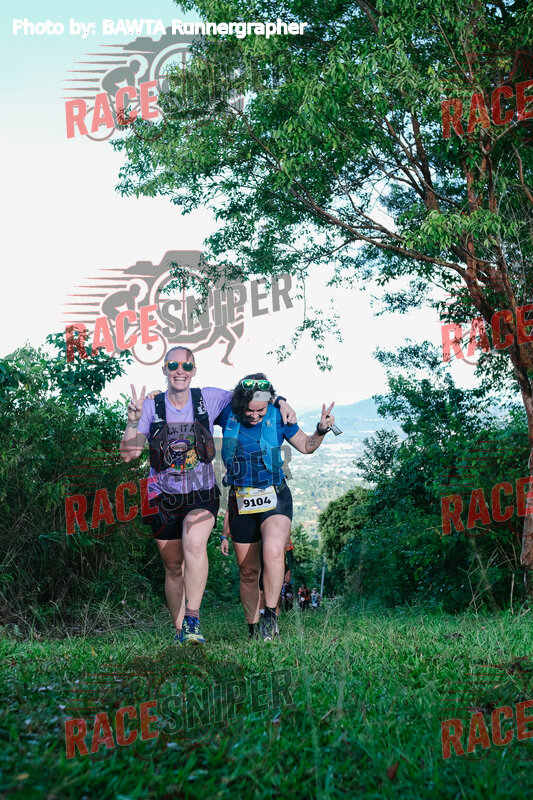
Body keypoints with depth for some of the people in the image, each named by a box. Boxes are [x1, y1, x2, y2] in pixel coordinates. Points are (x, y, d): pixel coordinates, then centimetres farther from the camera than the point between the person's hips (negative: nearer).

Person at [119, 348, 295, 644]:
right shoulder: (152, 406, -3)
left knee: (194, 543, -30)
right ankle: (180, 632, 27)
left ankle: (192, 618, -20)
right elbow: (129, 453, -7)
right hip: (164, 499, 1)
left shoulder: (210, 398, -3)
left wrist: (279, 401, -5)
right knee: (174, 567, 10)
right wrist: (133, 421, -23)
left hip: (202, 496, -1)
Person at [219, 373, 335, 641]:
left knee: (273, 552, -30)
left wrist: (321, 430, -11)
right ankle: (253, 629, 26)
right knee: (248, 571, 9)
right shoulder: (228, 414, -3)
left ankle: (270, 614, -12)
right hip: (241, 503, 2)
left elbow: (306, 446, 7)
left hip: (274, 498, -2)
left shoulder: (278, 417, -6)